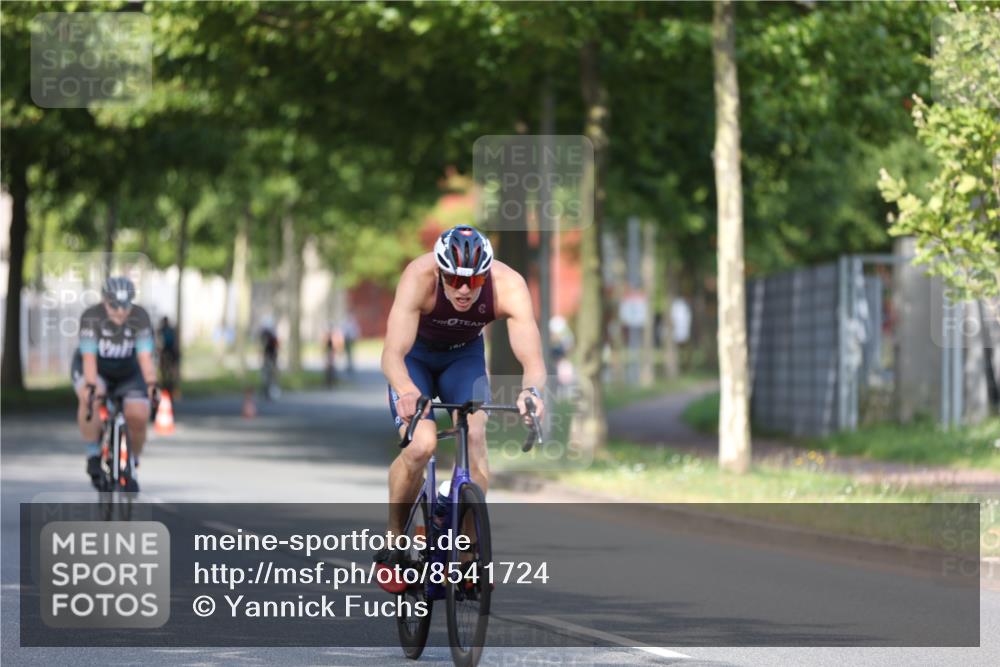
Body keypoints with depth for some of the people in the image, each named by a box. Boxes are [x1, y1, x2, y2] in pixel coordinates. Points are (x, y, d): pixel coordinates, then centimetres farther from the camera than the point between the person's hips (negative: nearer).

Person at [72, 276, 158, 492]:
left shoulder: (140, 317, -24)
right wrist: (91, 386, -50)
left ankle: (131, 466, 8)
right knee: (90, 398, -35)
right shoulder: (91, 317, -28)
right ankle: (93, 455, -18)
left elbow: (145, 356, -32)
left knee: (138, 416, -19)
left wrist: (151, 384, -46)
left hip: (127, 374, 2)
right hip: (96, 371, -2)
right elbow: (89, 357, -35)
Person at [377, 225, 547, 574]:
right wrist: (406, 391, -65)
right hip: (415, 354, -2)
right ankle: (394, 537, -1)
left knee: (475, 438, -22)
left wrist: (531, 390, -61)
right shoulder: (419, 277, -37)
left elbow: (532, 359, -39)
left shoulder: (509, 285, -33)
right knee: (421, 444, -23)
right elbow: (392, 353, -45)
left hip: (464, 355, 2)